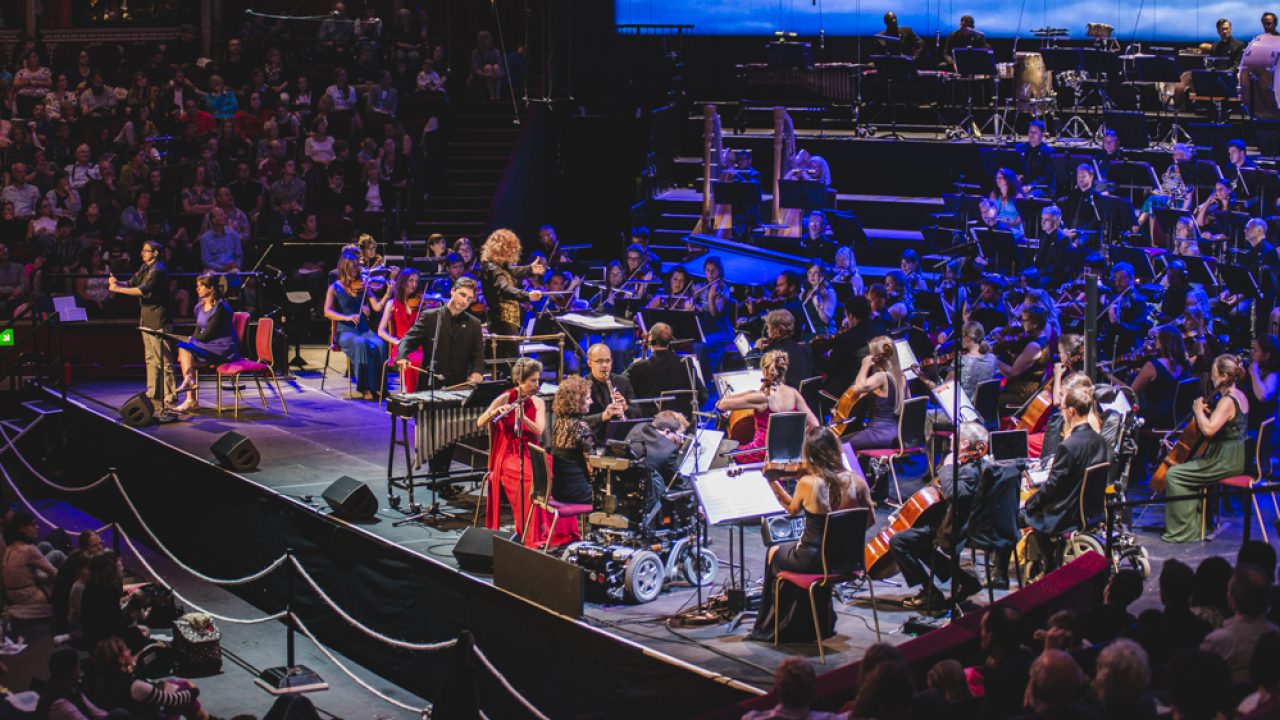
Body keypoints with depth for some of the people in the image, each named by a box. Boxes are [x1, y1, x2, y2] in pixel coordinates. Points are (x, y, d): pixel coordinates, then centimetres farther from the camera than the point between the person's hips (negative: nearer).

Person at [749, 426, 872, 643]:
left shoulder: (807, 483, -17)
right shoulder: (856, 483, -10)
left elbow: (792, 509, 4)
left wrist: (773, 481, 11)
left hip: (814, 561, -4)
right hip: (848, 559, 4)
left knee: (774, 553, 28)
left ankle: (770, 627, 38)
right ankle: (821, 623, 44)